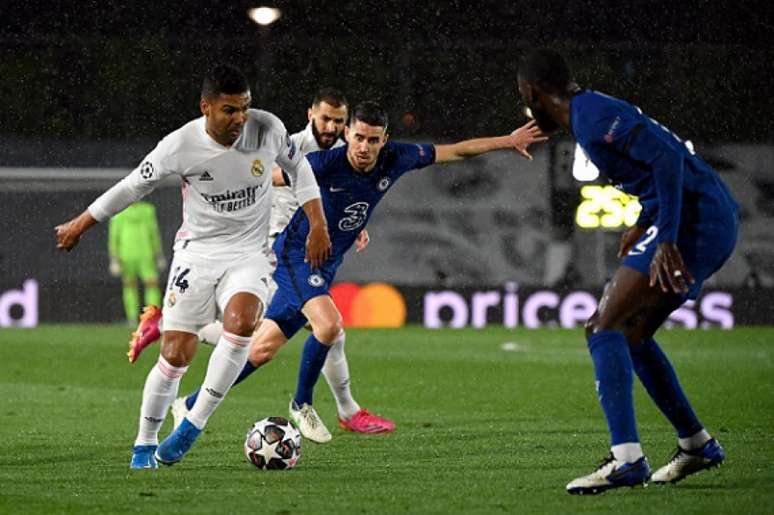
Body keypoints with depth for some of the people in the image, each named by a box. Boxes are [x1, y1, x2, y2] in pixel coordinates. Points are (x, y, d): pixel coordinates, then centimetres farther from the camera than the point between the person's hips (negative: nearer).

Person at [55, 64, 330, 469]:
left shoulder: (268, 129, -12)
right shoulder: (181, 146, -17)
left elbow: (297, 166, 10)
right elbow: (133, 187, -2)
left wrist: (318, 224, 7)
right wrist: (79, 225, 8)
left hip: (248, 253, 1)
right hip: (196, 253, -1)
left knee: (240, 321, -29)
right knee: (176, 355, -6)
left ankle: (194, 424, -18)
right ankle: (145, 442, 17)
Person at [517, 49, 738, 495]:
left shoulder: (592, 115, -11)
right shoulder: (594, 112, 21)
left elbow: (666, 157, -21)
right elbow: (663, 161, 28)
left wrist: (666, 240, -26)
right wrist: (644, 225, 36)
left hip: (695, 221, -10)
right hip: (715, 223, 10)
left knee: (605, 328, -14)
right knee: (631, 333, 20)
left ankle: (627, 459, -24)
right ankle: (697, 445, 26)